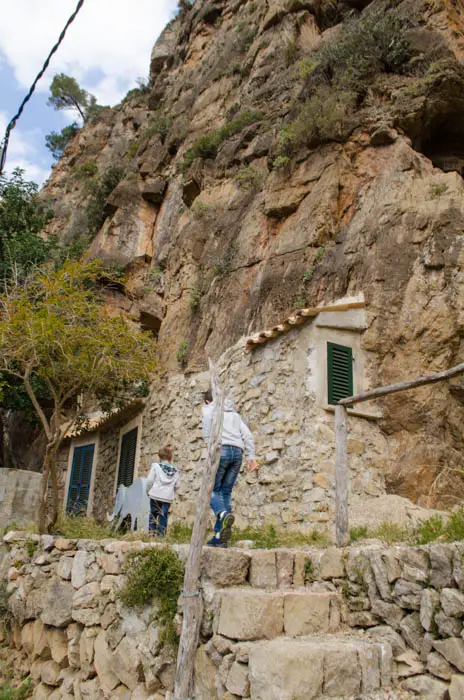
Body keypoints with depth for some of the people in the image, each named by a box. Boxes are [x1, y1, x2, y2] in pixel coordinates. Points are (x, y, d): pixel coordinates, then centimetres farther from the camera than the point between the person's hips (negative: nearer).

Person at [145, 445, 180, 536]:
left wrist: (148, 491, 11)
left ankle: (152, 532, 7)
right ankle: (161, 534, 5)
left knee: (153, 513, 11)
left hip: (155, 495, -2)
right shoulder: (175, 471, 6)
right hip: (168, 497, 2)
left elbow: (150, 481, -5)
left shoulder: (155, 466, -2)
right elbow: (177, 486, 7)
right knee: (163, 516, 6)